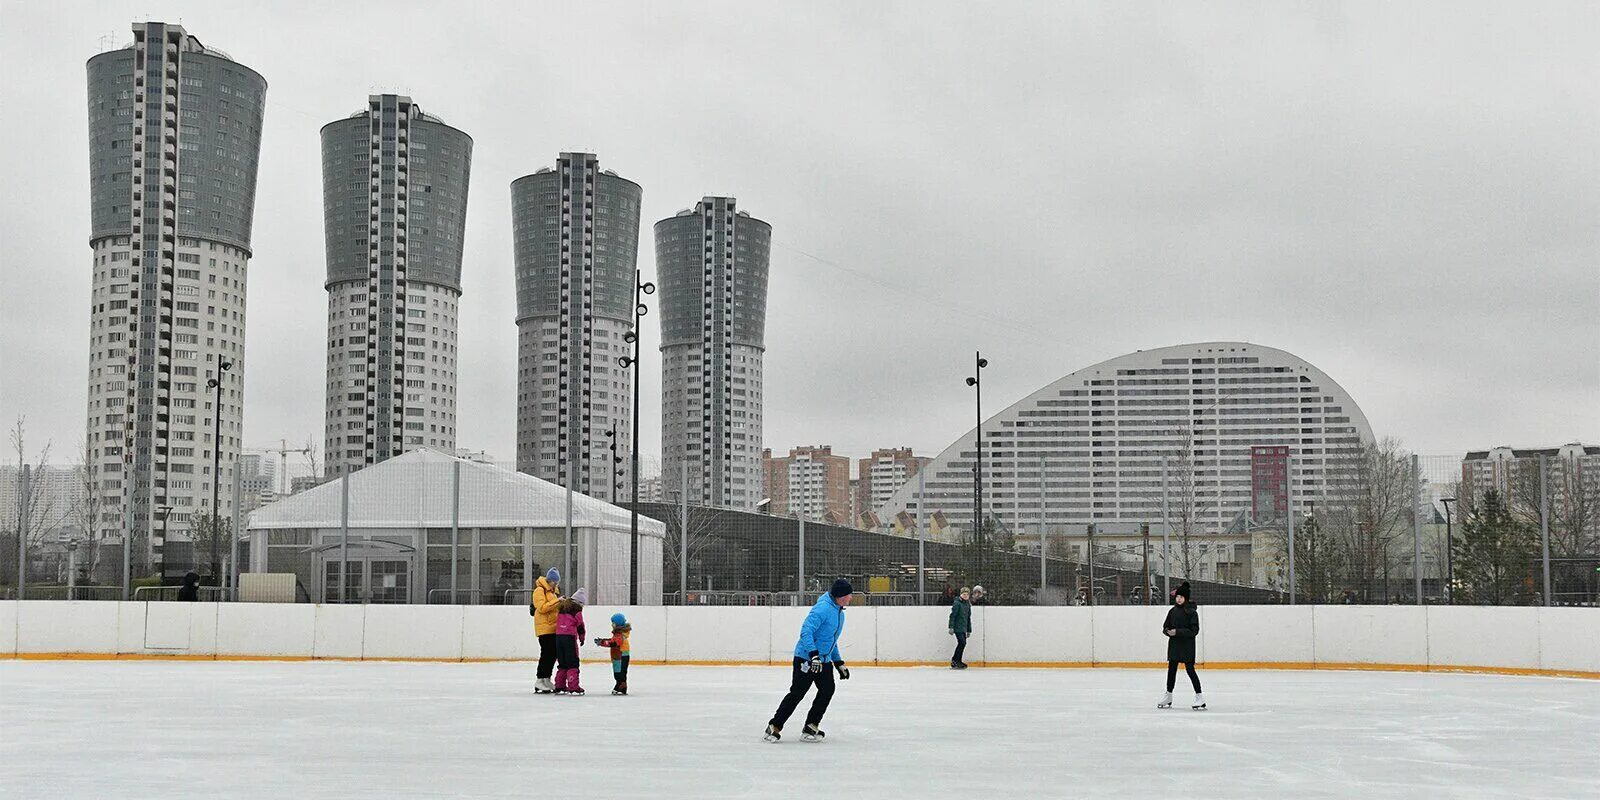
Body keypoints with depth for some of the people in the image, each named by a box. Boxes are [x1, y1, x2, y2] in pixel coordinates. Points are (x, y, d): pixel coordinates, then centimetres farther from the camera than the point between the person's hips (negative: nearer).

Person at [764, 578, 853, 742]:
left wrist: (839, 663, 24)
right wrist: (814, 654, -35)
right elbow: (806, 630, -28)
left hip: (824, 660, 9)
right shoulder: (823, 608, -19)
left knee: (827, 690, -3)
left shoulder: (840, 613, 13)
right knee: (797, 693, -10)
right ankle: (774, 727, -1)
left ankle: (811, 728, 4)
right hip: (806, 658, -9)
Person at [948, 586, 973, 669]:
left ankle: (956, 662, 15)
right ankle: (955, 661, -7)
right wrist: (951, 627, -19)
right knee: (962, 643, -13)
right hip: (957, 627, -8)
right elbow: (952, 615, -14)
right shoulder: (957, 603, -10)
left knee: (962, 643, 7)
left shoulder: (968, 604, 14)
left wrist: (969, 630, 21)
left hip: (963, 628, 8)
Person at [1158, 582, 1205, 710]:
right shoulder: (1172, 611, 7)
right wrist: (1168, 631, -11)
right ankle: (1168, 696, 23)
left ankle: (1200, 697, -3)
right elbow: (1165, 626, 12)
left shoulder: (1191, 612, -10)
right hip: (1174, 644, 6)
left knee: (1190, 669, -8)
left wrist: (1178, 632, -21)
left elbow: (1194, 630, -15)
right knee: (1171, 669, 11)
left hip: (1187, 646, -6)